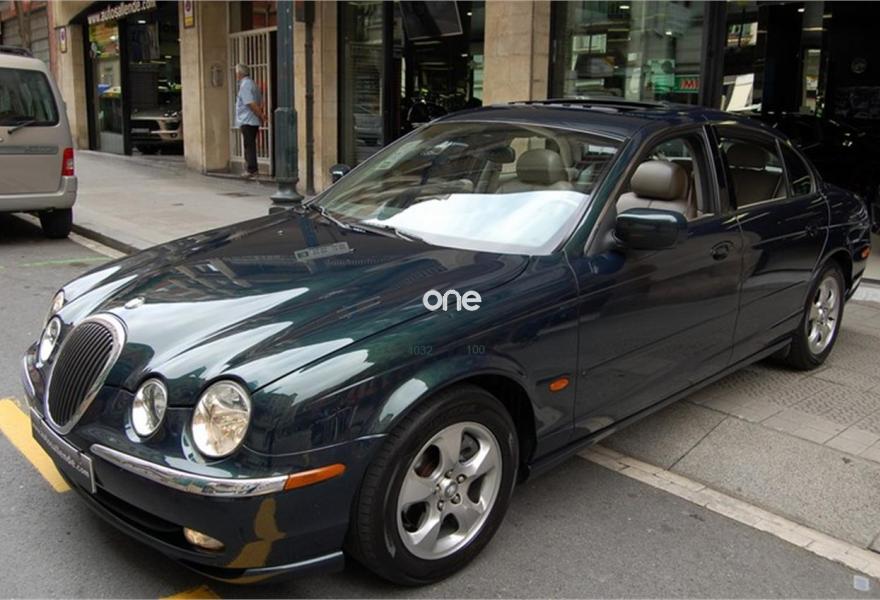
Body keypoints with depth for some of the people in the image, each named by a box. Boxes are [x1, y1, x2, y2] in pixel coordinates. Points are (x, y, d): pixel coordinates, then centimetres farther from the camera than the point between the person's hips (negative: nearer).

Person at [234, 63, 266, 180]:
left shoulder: (244, 85, -14)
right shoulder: (251, 83, 16)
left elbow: (251, 103, -22)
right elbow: (260, 101, 17)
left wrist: (261, 115, -16)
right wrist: (261, 114, 10)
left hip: (247, 121, -9)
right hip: (253, 121, 9)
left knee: (249, 145, -5)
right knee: (250, 145, 14)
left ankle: (252, 170, -3)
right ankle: (252, 169, 18)